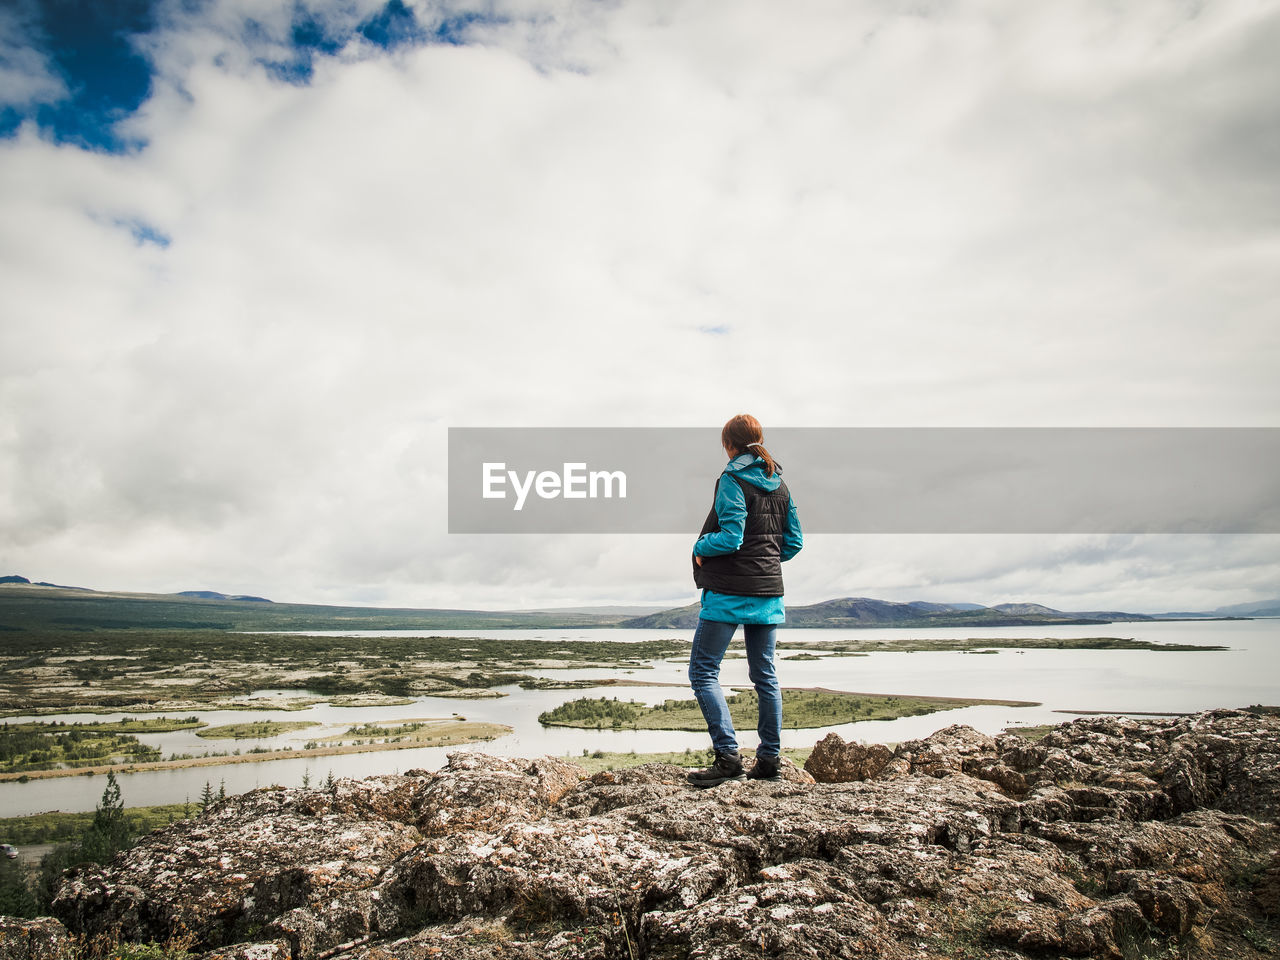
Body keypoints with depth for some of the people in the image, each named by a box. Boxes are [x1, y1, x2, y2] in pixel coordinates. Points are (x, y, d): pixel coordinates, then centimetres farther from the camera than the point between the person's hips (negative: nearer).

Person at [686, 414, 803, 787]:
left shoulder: (732, 480, -11)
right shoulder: (780, 485, 10)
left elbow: (731, 537, -19)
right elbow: (794, 542, 11)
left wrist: (699, 547, -2)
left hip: (729, 591, -7)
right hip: (769, 592, 7)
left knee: (702, 671, -1)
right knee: (764, 674, 13)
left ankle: (728, 756, -9)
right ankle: (769, 759, 18)